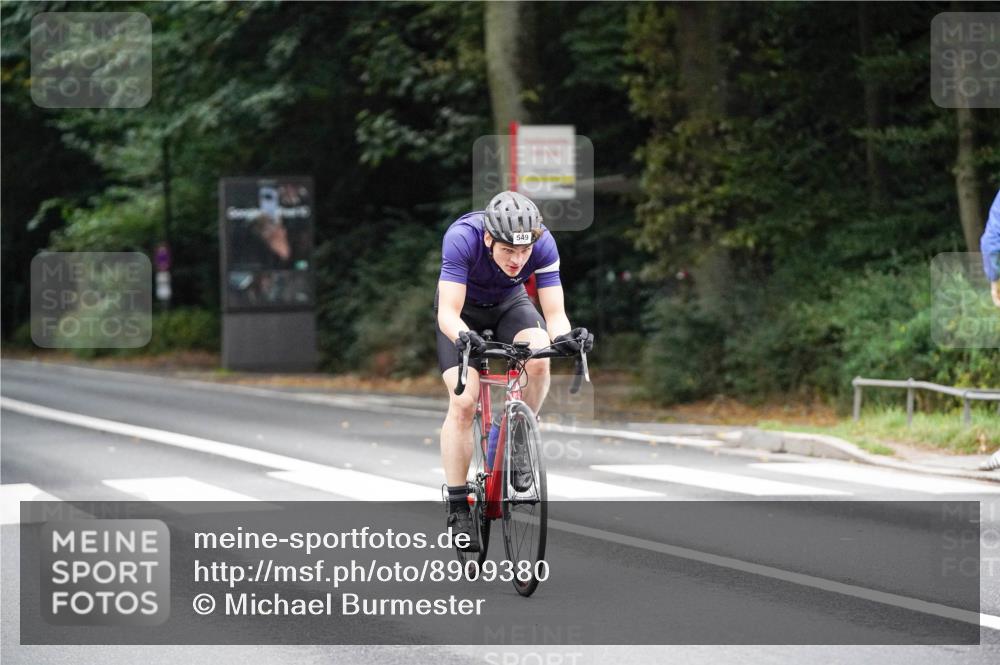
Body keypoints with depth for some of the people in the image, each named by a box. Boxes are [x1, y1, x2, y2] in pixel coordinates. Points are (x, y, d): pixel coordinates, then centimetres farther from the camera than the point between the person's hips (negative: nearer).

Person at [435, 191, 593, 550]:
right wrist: (463, 337, -61)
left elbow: (554, 314, -28)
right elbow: (448, 312, -40)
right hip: (463, 309, -2)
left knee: (538, 358, -30)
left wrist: (565, 336, -50)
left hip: (509, 303, 2)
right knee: (463, 402, -18)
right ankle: (457, 508, -8)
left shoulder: (543, 244, -30)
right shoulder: (462, 238, -37)